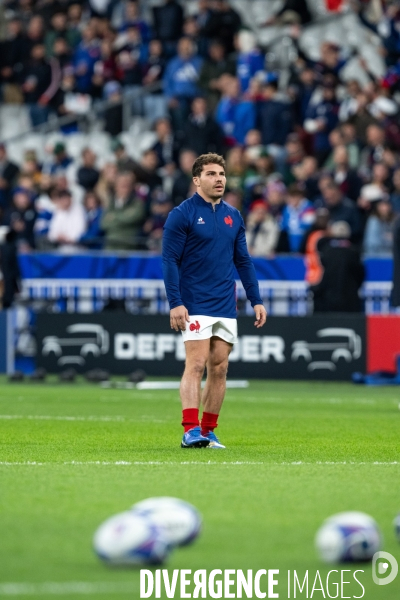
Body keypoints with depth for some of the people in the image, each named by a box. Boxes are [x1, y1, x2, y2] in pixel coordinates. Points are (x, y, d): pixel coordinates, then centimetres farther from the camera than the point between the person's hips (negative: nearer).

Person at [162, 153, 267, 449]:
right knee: (196, 365, -13)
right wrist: (175, 302, -16)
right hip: (195, 307, -6)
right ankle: (190, 431, -16)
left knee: (219, 369, 4)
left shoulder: (233, 216, 12)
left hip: (226, 307, 6)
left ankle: (208, 431, 10)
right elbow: (170, 260, -8)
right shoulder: (182, 214, -5)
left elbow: (243, 261, 17)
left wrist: (256, 300, 11)